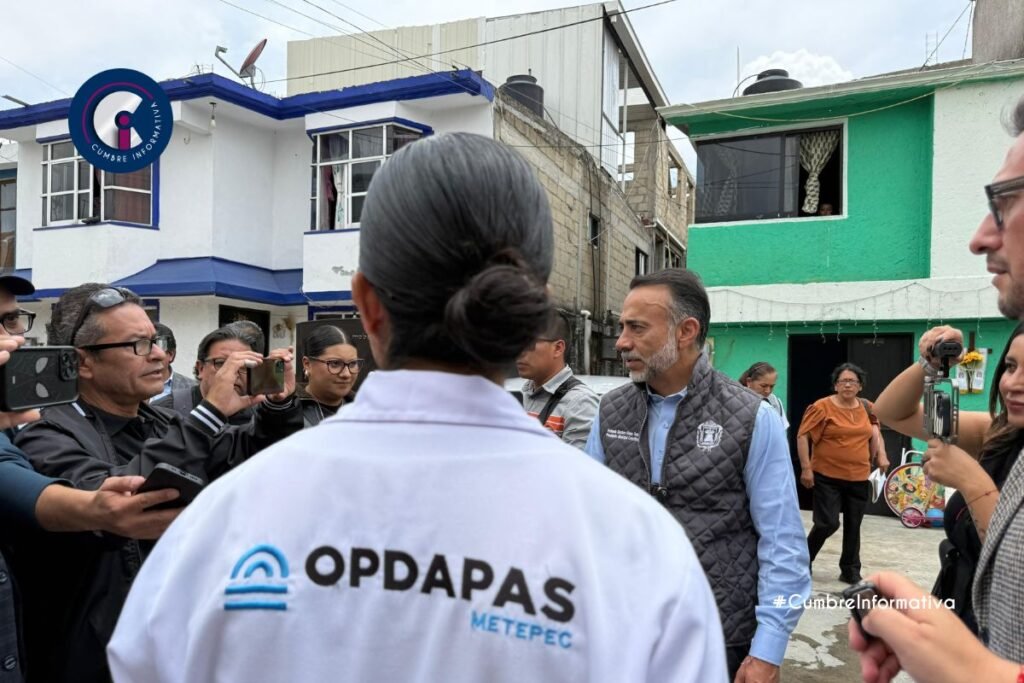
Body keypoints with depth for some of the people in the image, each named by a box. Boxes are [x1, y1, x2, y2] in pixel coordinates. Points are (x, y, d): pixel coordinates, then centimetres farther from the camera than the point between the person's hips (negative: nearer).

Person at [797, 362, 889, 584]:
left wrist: (881, 455, 5)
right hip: (827, 477, -5)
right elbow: (802, 436, -10)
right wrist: (806, 467, -14)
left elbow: (874, 433, 21)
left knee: (853, 526, 12)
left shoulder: (867, 408, 6)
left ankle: (850, 570, 26)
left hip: (859, 479, 5)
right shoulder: (822, 407, -11)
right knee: (827, 523, -7)